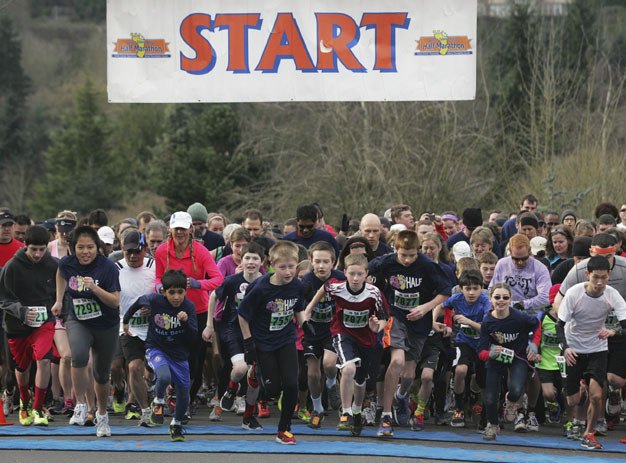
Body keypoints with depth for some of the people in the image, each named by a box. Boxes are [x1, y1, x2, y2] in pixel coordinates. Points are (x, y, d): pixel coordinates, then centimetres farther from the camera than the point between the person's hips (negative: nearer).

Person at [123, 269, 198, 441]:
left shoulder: (188, 306, -14)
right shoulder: (154, 301, -17)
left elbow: (193, 338, -15)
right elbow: (139, 302, 7)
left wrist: (185, 322, -32)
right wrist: (126, 320, 19)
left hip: (179, 354, 2)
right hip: (156, 349, -2)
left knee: (184, 395, 8)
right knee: (164, 377, -33)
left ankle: (177, 424, 38)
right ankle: (158, 402, -1)